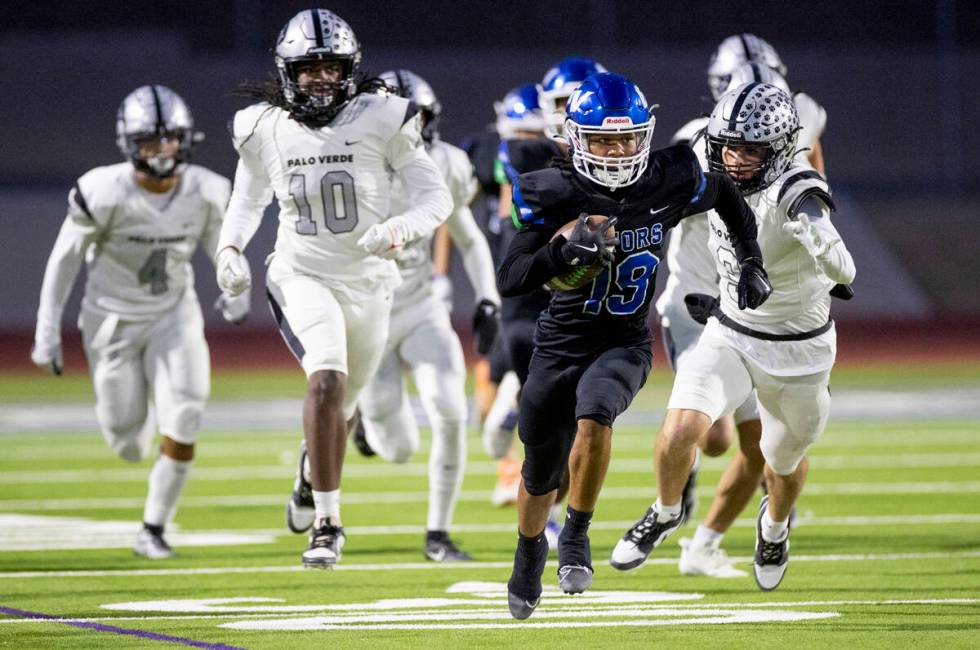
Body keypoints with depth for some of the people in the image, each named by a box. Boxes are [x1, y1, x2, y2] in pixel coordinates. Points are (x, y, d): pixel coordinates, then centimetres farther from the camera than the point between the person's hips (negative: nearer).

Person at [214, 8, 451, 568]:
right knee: (328, 380, -26)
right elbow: (248, 199, 14)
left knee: (342, 404, 17)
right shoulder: (266, 129, -4)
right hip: (303, 277, -1)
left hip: (369, 281, 1)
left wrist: (400, 229, -27)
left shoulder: (382, 121, -12)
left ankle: (313, 468, 55)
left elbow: (436, 197, -8)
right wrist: (230, 248, -4)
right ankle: (327, 524, -20)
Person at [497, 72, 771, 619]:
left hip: (625, 345, 0)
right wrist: (565, 251, -35)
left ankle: (578, 534, -13)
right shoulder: (556, 195, -17)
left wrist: (751, 261, 7)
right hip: (560, 343, 0)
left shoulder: (669, 184, -11)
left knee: (594, 415, -33)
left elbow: (726, 195, 12)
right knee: (542, 472, 14)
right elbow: (509, 280, -20)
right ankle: (530, 550, 47)